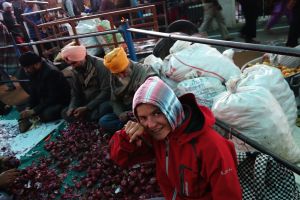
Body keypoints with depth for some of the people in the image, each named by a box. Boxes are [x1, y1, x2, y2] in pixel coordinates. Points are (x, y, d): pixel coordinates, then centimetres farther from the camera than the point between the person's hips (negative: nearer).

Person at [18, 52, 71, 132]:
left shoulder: (51, 72, -27)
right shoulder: (33, 72, -1)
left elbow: (53, 98, -28)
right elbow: (33, 92, 7)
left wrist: (33, 111, -27)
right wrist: (29, 107, -9)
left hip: (60, 102, -9)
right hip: (44, 101, 9)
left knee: (46, 114, -36)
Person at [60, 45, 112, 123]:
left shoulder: (100, 66, -17)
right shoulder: (76, 71, 4)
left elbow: (106, 92, -23)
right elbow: (76, 94, 9)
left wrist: (87, 108, -26)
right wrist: (72, 107, -13)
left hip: (103, 101, -6)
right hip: (88, 102, 6)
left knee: (103, 108, -39)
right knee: (65, 113, -8)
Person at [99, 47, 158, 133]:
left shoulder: (145, 73, -16)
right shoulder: (114, 78, 3)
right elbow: (115, 101, 11)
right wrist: (120, 114, -10)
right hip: (126, 113, 7)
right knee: (103, 121, -12)